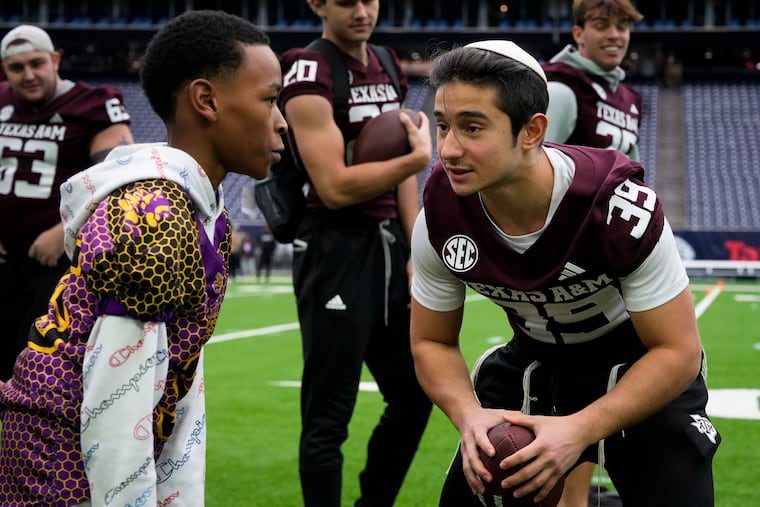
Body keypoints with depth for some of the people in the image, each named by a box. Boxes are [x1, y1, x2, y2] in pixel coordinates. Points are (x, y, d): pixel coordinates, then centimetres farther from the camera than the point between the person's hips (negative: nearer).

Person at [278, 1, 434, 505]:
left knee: (414, 394, 17)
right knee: (329, 415, -1)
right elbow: (335, 187, -19)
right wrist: (419, 157, -11)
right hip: (336, 250, -8)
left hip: (388, 244, 9)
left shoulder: (388, 68, 12)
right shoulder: (309, 74, -14)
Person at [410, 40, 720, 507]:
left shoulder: (622, 210, -32)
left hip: (637, 359, -3)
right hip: (533, 361, 3)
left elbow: (677, 352, -25)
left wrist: (580, 430, -37)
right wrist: (469, 416, -28)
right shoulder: (440, 217, -21)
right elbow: (432, 342, -7)